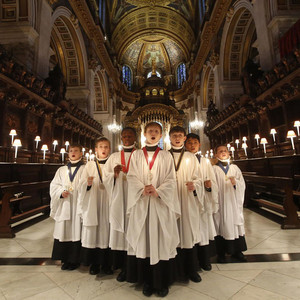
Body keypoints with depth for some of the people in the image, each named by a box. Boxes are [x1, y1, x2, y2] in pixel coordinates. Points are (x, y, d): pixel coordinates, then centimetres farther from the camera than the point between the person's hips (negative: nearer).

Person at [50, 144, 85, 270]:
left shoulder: (85, 169, 4)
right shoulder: (61, 170, 14)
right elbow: (54, 185, 10)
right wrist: (61, 192, -9)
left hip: (78, 205, -3)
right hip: (64, 206, 3)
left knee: (76, 230, 0)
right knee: (64, 230, 7)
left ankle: (75, 260, 15)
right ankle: (66, 259, 23)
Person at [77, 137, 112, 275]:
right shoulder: (90, 165, 6)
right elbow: (82, 184, 3)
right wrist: (88, 184, -17)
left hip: (108, 204, 0)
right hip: (92, 204, 0)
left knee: (106, 232, 5)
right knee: (92, 233, 4)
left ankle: (106, 264, 22)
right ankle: (94, 263, 23)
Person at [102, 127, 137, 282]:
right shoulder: (114, 157, 12)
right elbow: (105, 177, 9)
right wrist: (114, 174, -10)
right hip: (118, 199, 3)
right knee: (119, 231, 5)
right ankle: (123, 267, 23)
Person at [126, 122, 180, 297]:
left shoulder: (166, 156, 5)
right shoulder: (137, 155, 7)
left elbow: (171, 179, -1)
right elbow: (132, 177, 1)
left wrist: (158, 192, -16)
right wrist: (142, 190, -17)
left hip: (161, 204, 0)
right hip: (141, 204, 1)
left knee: (162, 240, 5)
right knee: (143, 240, 6)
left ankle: (162, 283, 22)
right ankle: (147, 282, 23)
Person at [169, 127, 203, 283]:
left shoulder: (191, 157, 10)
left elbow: (198, 178, 7)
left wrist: (194, 185, -13)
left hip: (188, 201, 1)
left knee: (190, 233, 6)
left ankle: (192, 270, 23)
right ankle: (177, 270, 21)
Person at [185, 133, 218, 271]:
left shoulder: (205, 162, 11)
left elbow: (213, 181, 10)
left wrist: (209, 185, -10)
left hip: (203, 200, 2)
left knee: (204, 228, 6)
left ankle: (205, 260, 24)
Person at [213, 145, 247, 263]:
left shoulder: (235, 168, 10)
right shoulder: (214, 169, 0)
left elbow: (242, 183, 6)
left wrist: (236, 182, -16)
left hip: (233, 201, 3)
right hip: (220, 202, -3)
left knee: (236, 224, 8)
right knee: (221, 225, 1)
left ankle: (236, 251, 25)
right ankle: (221, 253, 15)